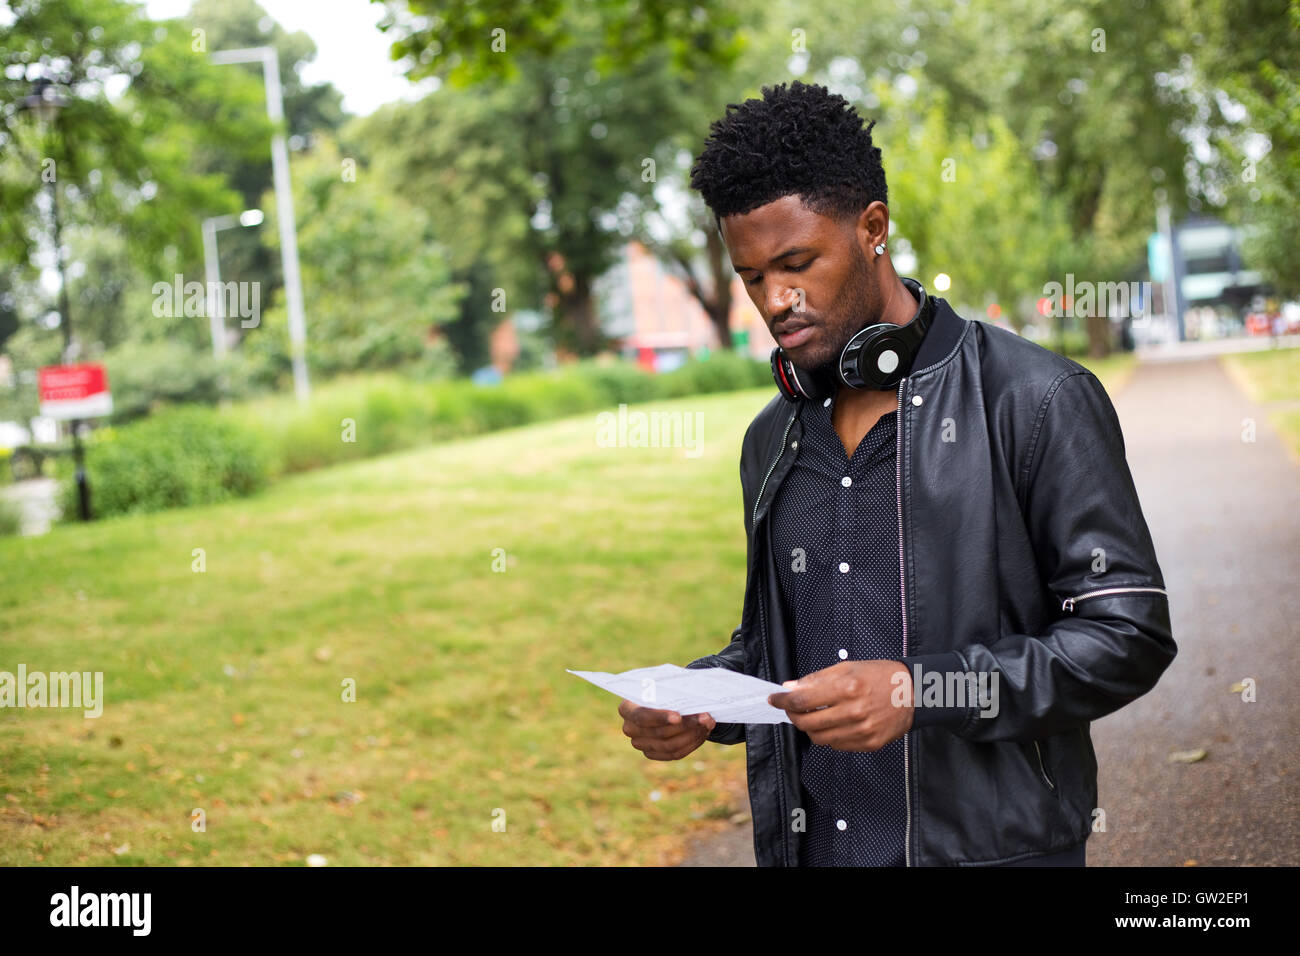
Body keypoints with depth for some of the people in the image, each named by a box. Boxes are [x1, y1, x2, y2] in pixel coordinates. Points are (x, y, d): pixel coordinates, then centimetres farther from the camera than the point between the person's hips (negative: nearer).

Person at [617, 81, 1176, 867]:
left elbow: (1128, 635, -12)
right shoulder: (772, 439, 9)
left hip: (989, 845, -5)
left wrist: (919, 691, -22)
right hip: (805, 842, 5)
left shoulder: (1037, 402, -10)